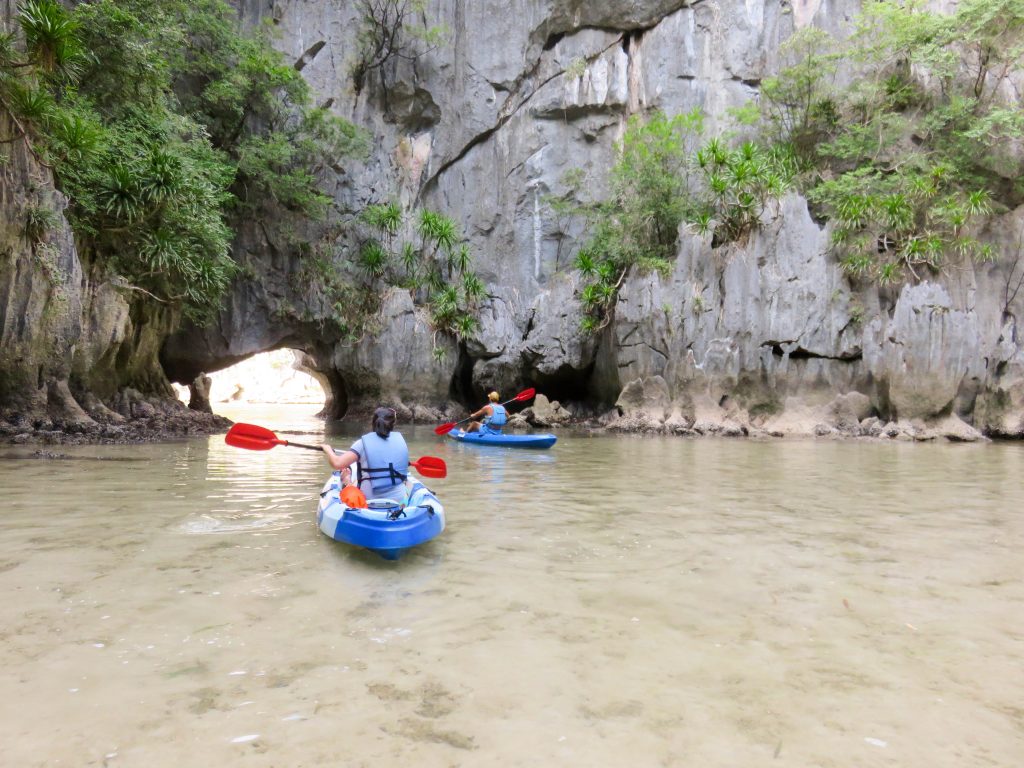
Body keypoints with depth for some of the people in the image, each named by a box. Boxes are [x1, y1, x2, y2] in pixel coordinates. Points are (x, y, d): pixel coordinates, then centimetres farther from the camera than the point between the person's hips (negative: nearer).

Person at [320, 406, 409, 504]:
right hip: (399, 500, 2)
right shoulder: (400, 439, 0)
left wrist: (328, 449, 4)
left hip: (368, 501, -2)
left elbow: (337, 463, -17)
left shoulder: (363, 442, -8)